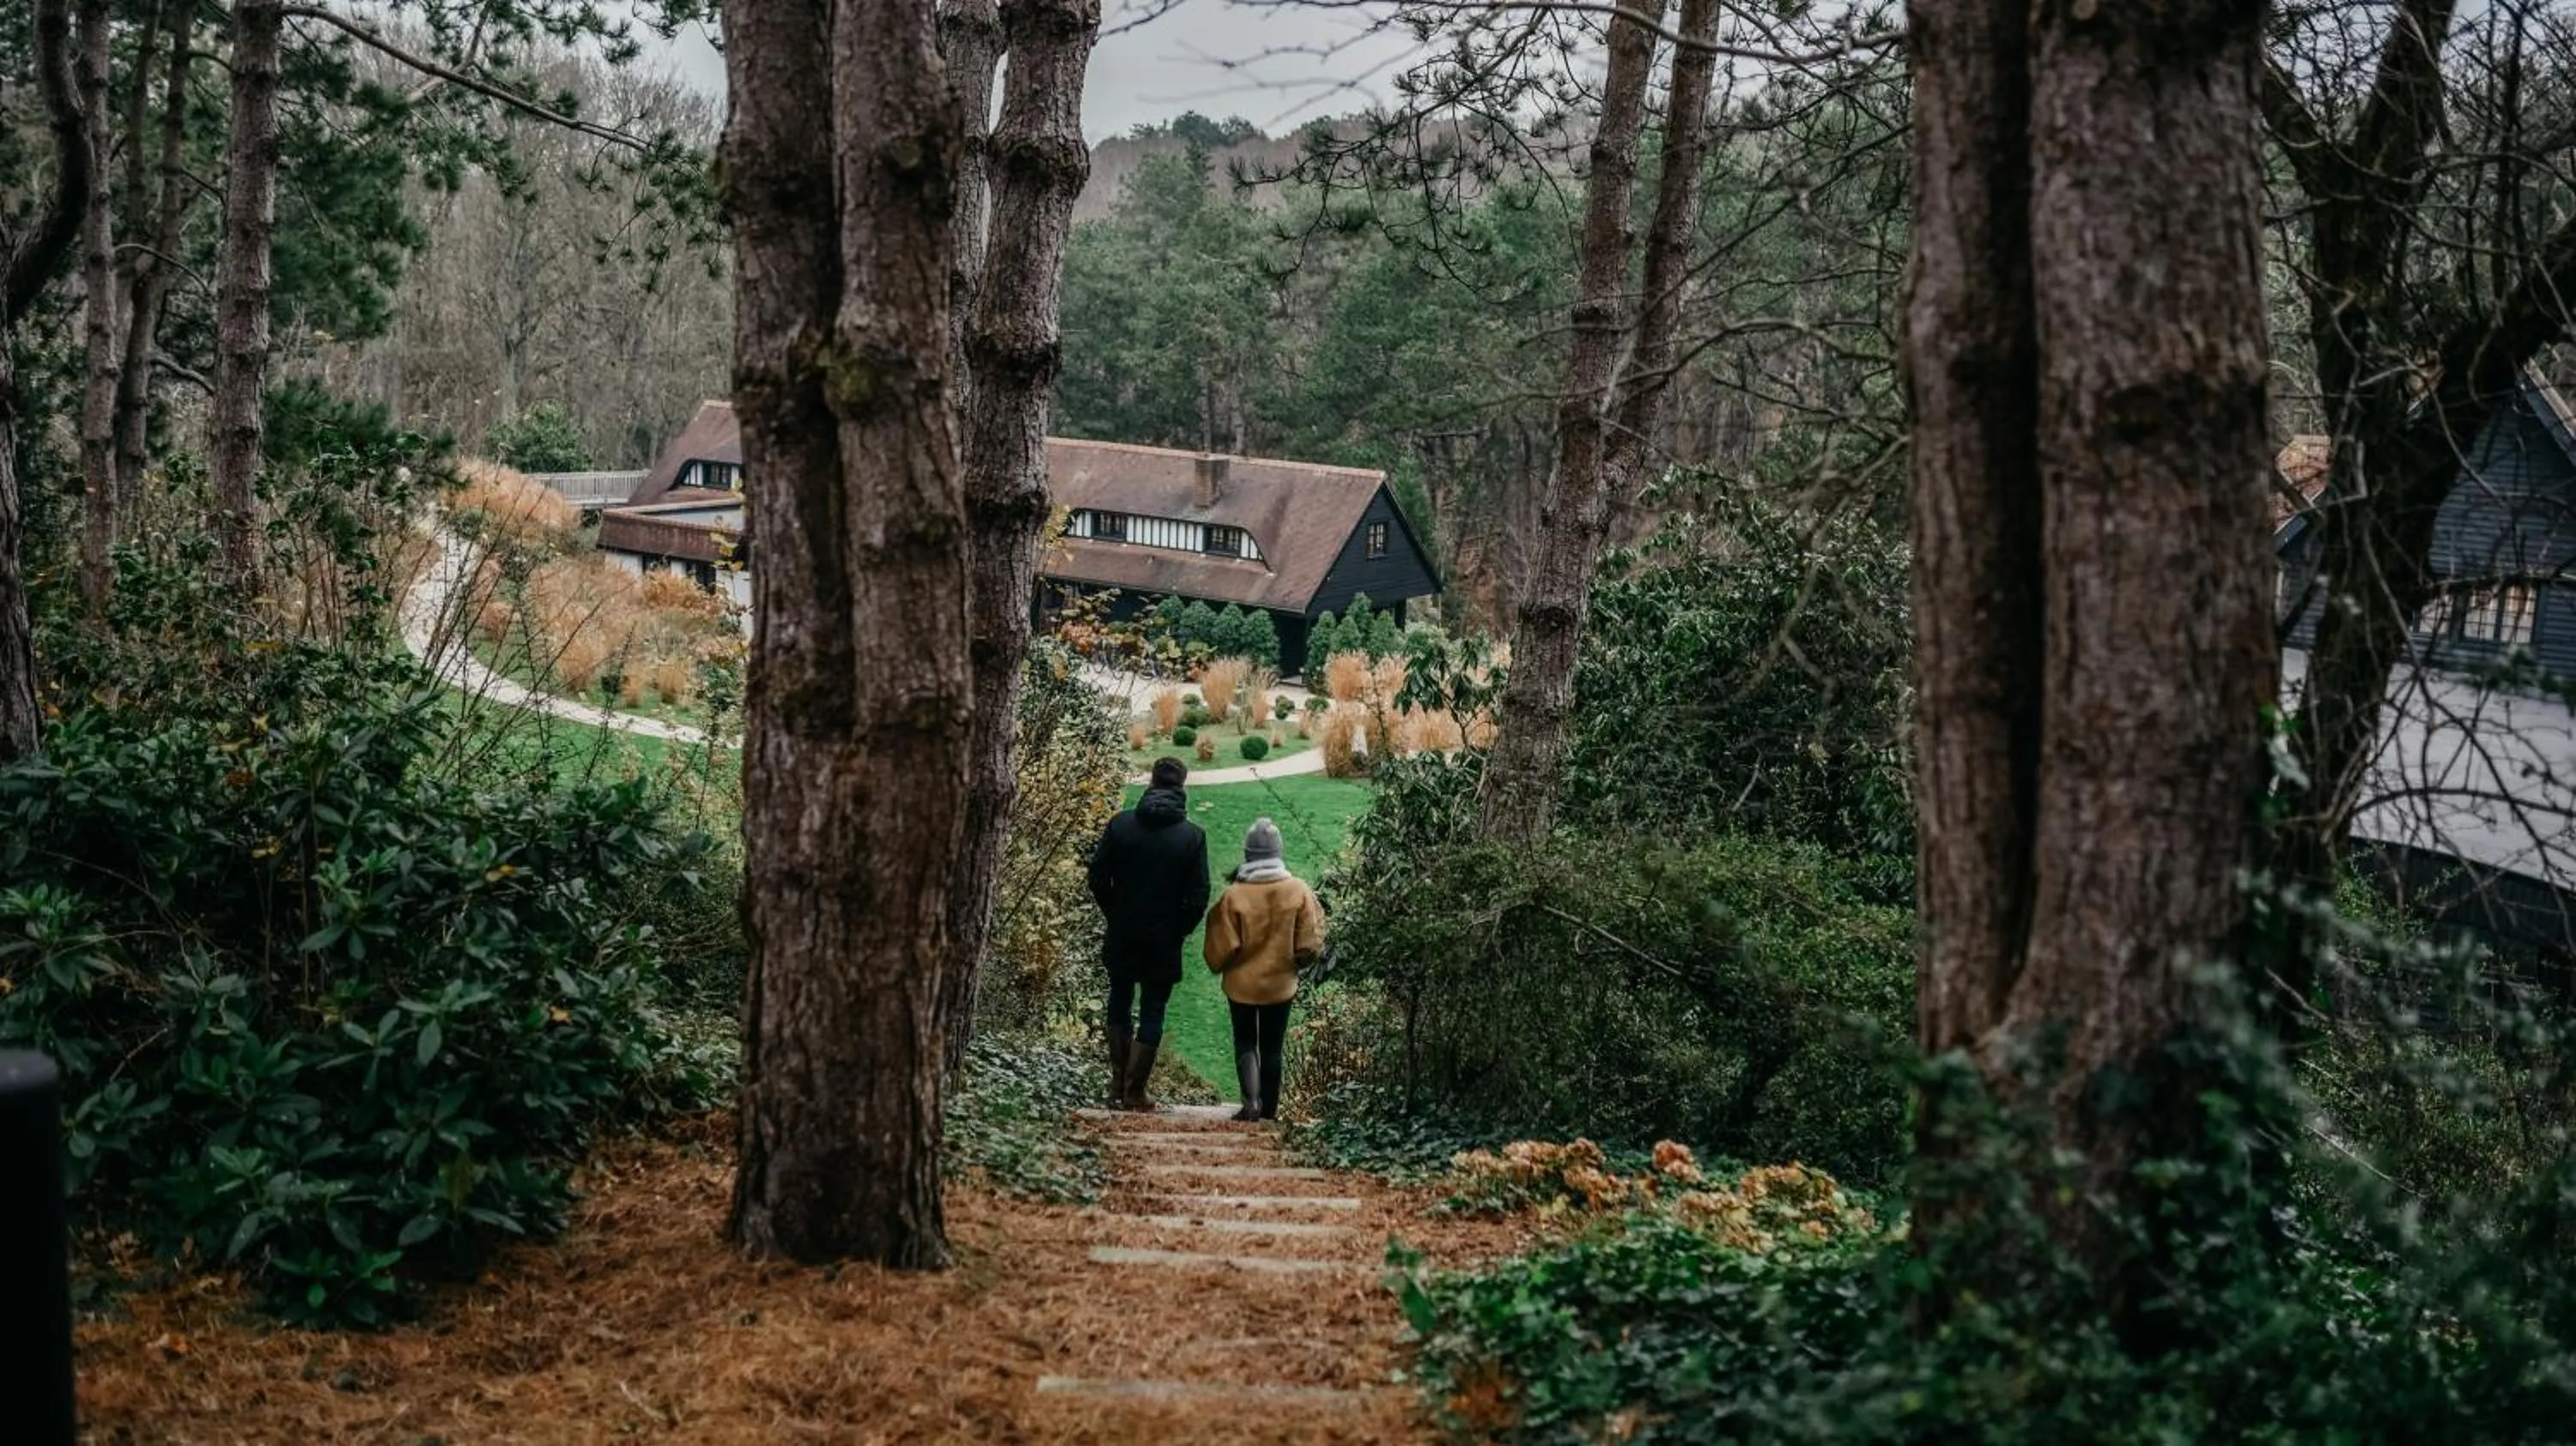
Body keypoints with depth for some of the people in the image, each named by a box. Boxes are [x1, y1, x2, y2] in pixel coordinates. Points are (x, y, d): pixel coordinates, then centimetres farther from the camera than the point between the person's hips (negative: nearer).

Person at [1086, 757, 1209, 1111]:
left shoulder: (1120, 825, -5)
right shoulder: (1192, 836, -9)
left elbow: (1098, 879, -3)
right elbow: (1198, 896, -10)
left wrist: (1115, 916, 11)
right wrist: (1180, 931, 5)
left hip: (1121, 936, 2)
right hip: (1164, 941, -2)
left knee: (1120, 1004, 18)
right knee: (1152, 1012, 7)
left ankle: (1118, 1084, 17)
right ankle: (1134, 1092, 7)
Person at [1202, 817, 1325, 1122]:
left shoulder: (1234, 895, -17)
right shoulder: (1298, 890, -12)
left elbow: (1221, 946, -9)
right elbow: (1309, 941, -5)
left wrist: (1217, 964, 12)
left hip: (1242, 982, -1)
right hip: (1280, 982, 2)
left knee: (1245, 1042, 13)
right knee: (1273, 1046, 14)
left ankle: (1251, 1100, -3)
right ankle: (1269, 1108, 19)